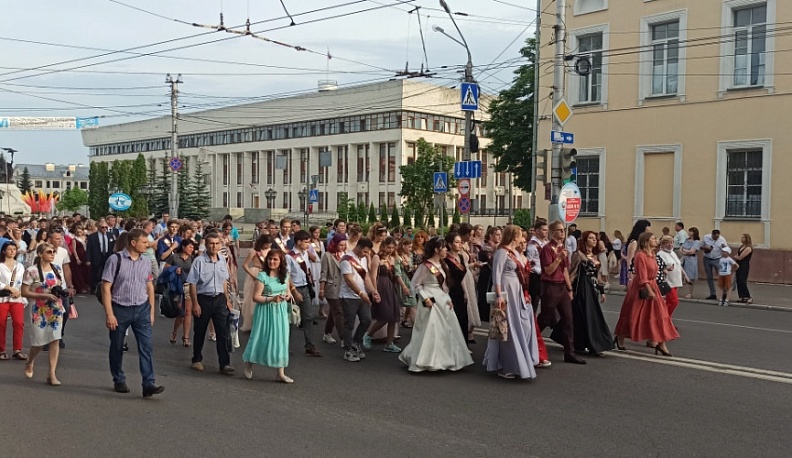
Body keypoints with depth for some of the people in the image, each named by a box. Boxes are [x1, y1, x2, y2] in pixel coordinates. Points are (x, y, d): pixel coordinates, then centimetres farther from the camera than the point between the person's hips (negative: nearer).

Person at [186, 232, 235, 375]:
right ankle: (197, 360, 30)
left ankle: (224, 364, 1)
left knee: (223, 332, -1)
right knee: (200, 332, 12)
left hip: (219, 299, 4)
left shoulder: (222, 260, 4)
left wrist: (227, 299, 14)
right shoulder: (199, 261, -12)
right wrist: (195, 304, -12)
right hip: (203, 299, -4)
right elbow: (192, 284, -11)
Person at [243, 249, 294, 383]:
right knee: (261, 338, 3)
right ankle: (249, 364, 28)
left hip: (281, 312, 5)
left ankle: (281, 373, 9)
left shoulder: (285, 275, 6)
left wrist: (288, 296, -4)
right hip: (265, 312, -5)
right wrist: (271, 299, -24)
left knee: (281, 339, 3)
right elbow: (255, 297, -13)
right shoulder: (262, 275, -11)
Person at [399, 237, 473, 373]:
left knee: (447, 331, 10)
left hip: (442, 300, 8)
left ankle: (444, 360, 22)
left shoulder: (442, 265, 11)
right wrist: (425, 298, -18)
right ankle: (426, 361, 6)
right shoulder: (425, 265, -13)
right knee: (430, 331, -6)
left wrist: (447, 298, 6)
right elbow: (415, 283, -11)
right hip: (431, 301, -8)